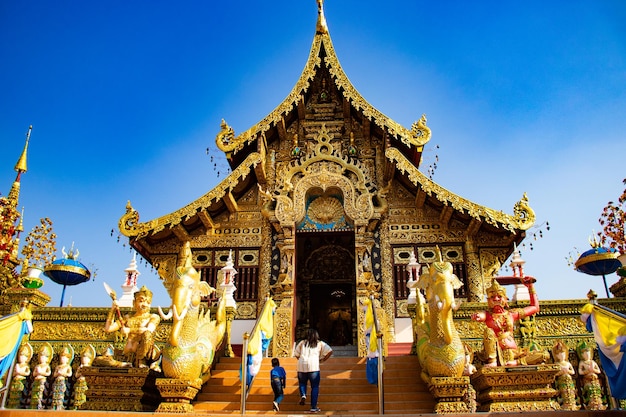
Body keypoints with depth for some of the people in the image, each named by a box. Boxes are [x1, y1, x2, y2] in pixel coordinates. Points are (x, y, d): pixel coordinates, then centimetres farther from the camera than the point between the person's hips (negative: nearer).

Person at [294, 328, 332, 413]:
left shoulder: (302, 343, 16)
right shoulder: (320, 343, 12)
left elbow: (296, 354, 16)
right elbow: (330, 351, 2)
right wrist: (323, 359, 10)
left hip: (301, 366, 2)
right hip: (313, 366, -2)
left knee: (302, 383, 24)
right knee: (315, 387, 6)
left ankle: (303, 395, -3)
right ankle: (313, 407, 4)